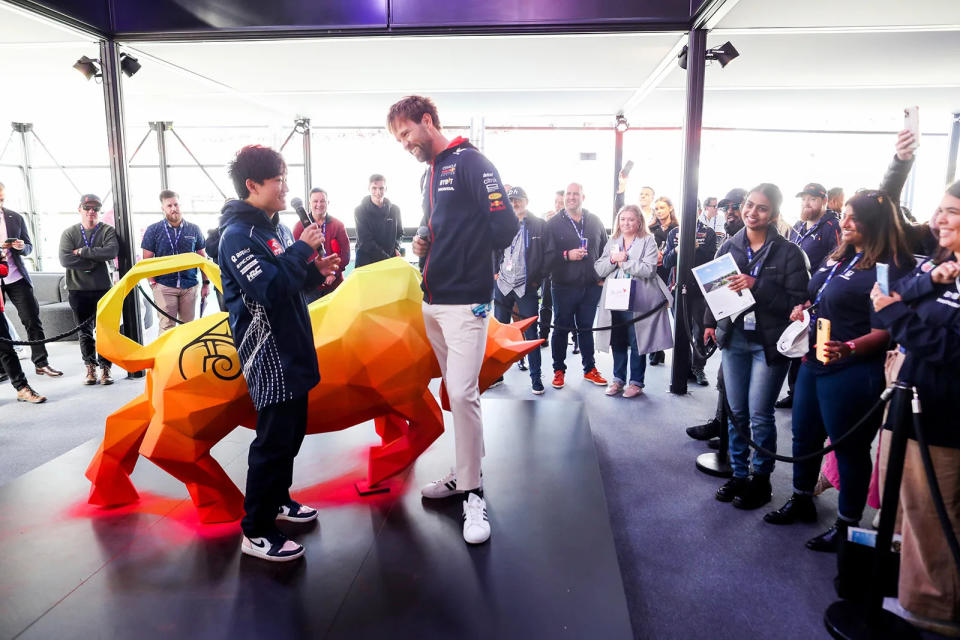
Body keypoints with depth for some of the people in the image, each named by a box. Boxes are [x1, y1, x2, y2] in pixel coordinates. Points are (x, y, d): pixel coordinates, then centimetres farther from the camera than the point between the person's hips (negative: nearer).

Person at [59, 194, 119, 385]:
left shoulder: (108, 231, 2)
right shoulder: (69, 233, 6)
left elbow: (111, 251, -18)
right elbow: (65, 259, -9)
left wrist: (82, 251, -14)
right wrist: (95, 261, -12)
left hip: (103, 288, -1)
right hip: (78, 290, 2)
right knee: (84, 331, 8)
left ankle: (105, 368, 8)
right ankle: (90, 367, 17)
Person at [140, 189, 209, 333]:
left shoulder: (194, 229, 7)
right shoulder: (153, 230, 4)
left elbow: (202, 258, 11)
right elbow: (147, 260, 5)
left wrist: (206, 283, 7)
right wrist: (153, 283, -4)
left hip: (190, 286, 2)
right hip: (164, 286, -1)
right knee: (166, 326, -4)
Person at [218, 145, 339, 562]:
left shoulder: (275, 229, 13)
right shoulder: (237, 235, -14)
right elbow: (267, 289, -26)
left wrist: (315, 272, 1)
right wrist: (303, 249, -19)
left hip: (292, 348, 9)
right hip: (267, 355, -9)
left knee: (291, 432, 19)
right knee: (274, 440, -5)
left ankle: (278, 500, 37)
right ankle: (256, 533, 7)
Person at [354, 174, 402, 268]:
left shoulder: (394, 209, 7)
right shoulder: (360, 211, -4)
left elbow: (400, 233, 21)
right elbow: (366, 242, -10)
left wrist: (396, 248, 0)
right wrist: (386, 258, -14)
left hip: (390, 258, 3)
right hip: (366, 261, -3)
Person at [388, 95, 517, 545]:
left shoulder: (471, 162, -7)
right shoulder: (429, 174, 19)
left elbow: (506, 226, -16)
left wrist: (471, 257, -3)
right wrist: (424, 245, 7)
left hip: (465, 300, -8)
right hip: (432, 301, 8)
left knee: (462, 393, -10)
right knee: (454, 391, 13)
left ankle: (472, 494, 2)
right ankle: (464, 474, 25)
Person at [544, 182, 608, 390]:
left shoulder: (595, 222, 8)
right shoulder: (554, 223, -2)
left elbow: (605, 250, 12)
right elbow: (546, 255, -8)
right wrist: (567, 255, -20)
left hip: (591, 286, 3)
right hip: (564, 286, -3)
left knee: (586, 328, 14)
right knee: (561, 328, 7)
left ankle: (590, 369, 25)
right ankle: (559, 370, 20)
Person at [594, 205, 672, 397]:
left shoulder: (648, 241, 0)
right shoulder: (612, 242, 15)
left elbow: (648, 269, -13)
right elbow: (599, 269, 7)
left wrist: (624, 261, -13)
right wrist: (612, 260, -11)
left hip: (638, 300, -4)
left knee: (637, 342, 2)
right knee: (618, 341, 10)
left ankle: (636, 382, 14)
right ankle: (618, 378, 23)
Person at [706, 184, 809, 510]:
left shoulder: (788, 252, -8)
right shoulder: (729, 247, 4)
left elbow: (796, 302, -13)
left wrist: (756, 286, -22)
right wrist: (711, 323, 8)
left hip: (769, 344, -4)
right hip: (733, 339, 4)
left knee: (760, 416, 1)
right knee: (736, 412, 12)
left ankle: (761, 479, 20)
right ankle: (738, 474, 27)